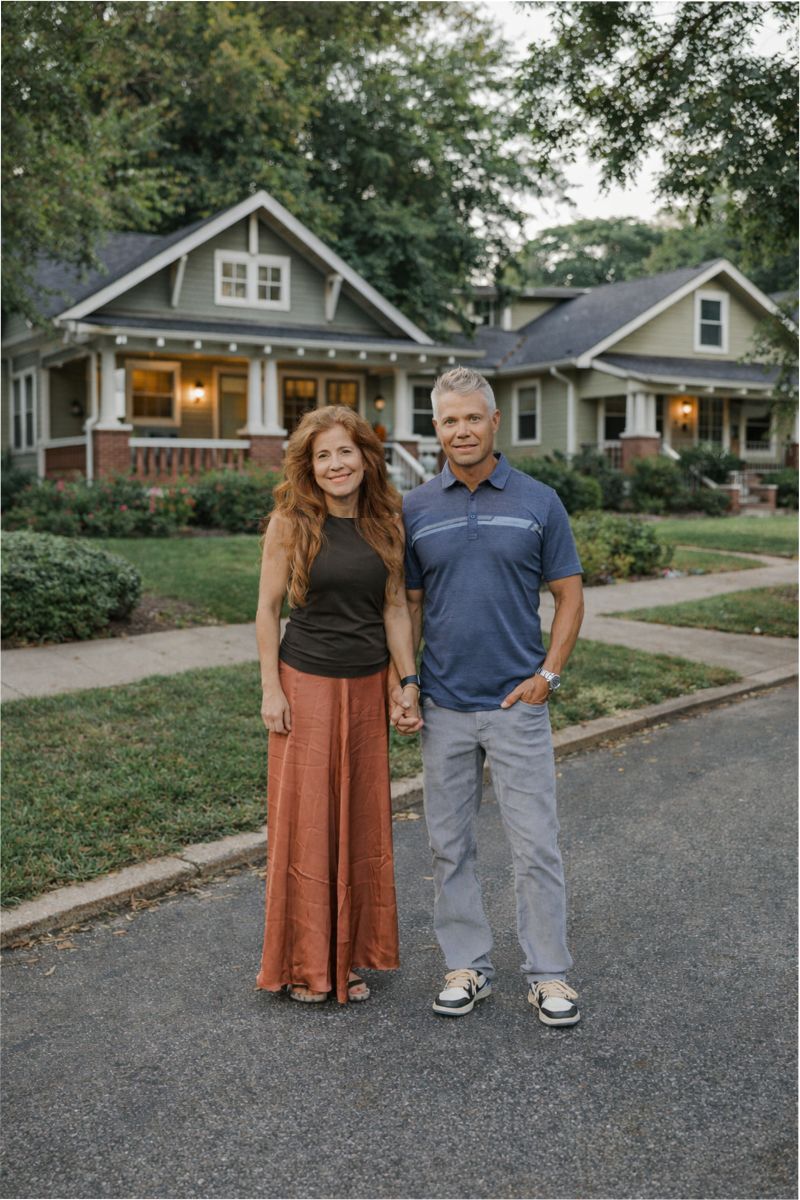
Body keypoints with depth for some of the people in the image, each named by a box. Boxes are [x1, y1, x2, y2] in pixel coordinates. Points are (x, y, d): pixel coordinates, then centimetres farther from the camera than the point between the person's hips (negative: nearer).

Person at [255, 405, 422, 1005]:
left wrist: (409, 680, 1)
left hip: (368, 687, 4)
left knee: (363, 818, 11)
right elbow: (268, 608, -4)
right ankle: (305, 962, 19)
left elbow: (395, 607, 6)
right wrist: (271, 689, -7)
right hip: (306, 684, -3)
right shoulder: (291, 522, -6)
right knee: (306, 816, 3)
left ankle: (352, 954, 27)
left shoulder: (387, 522, 3)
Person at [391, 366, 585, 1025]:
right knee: (450, 846, 10)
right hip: (444, 707, 2)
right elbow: (407, 605, 8)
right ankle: (468, 965, 25)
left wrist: (547, 675, -7)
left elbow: (570, 595, 3)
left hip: (517, 704, -2)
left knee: (536, 845, 3)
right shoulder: (415, 509, 3)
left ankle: (548, 973, 17)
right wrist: (396, 687, 0)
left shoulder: (538, 502, -1)